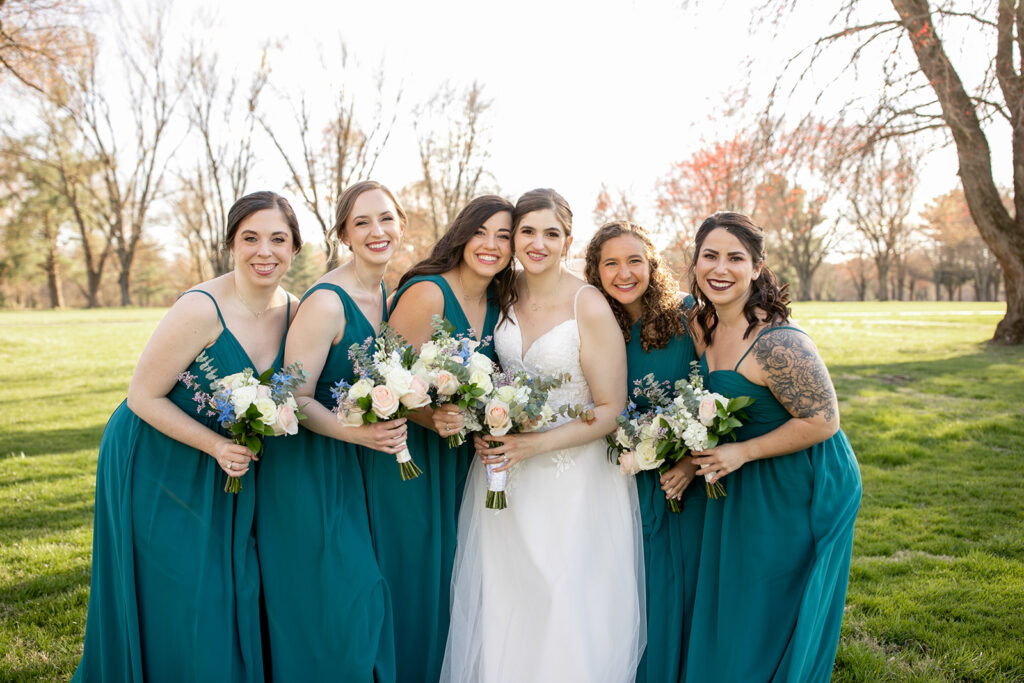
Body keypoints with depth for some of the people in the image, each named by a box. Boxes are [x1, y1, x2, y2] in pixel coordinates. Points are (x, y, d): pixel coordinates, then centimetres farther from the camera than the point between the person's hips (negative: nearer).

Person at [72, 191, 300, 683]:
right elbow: (142, 396, -20)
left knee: (230, 597, 14)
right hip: (156, 468, -5)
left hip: (226, 474, 6)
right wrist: (216, 446, -26)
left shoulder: (294, 310, -7)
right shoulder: (202, 310, -26)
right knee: (175, 608, 6)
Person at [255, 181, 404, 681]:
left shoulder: (387, 294, 4)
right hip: (307, 463, -7)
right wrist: (356, 432, -32)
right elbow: (295, 399, -19)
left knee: (367, 598, 15)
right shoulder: (326, 302, -21)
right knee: (327, 607, 3)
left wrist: (388, 427, 4)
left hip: (352, 469, 7)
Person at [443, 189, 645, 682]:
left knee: (564, 617, 3)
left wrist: (536, 444, -20)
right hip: (505, 471, 5)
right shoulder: (505, 294, 1)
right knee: (498, 611, 12)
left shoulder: (589, 307, -15)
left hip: (573, 478, -4)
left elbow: (610, 410, -12)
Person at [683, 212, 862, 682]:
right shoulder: (700, 324, -3)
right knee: (726, 615, 20)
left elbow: (823, 421, -23)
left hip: (802, 491, -8)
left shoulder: (777, 343, -29)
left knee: (774, 623, 9)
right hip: (744, 486, 8)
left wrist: (741, 453, -21)